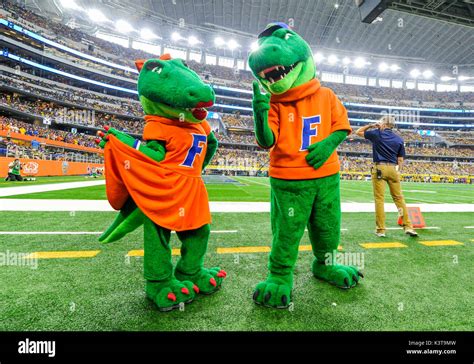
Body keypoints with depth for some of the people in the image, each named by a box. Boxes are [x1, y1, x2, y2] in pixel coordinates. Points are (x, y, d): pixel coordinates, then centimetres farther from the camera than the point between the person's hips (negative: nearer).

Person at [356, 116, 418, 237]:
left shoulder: (376, 133, 2)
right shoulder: (399, 139, 12)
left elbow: (358, 132, 15)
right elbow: (400, 159, 10)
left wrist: (371, 125, 21)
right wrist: (398, 172, 17)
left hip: (379, 168, -3)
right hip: (393, 169, 4)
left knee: (379, 199, -2)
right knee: (399, 198, 10)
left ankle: (381, 230, 2)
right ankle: (408, 226, 12)